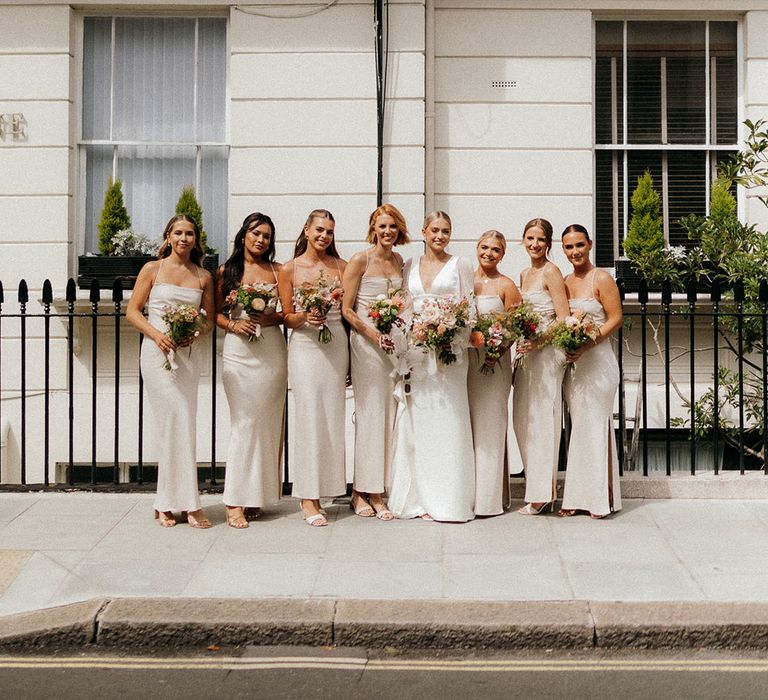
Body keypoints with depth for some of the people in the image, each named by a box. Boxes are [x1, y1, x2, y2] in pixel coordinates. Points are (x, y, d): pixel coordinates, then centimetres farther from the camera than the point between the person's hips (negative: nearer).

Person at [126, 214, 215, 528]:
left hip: (189, 354, 3)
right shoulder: (152, 269, 4)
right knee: (179, 420, -11)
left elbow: (210, 317, 14)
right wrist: (157, 334, -14)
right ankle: (188, 503, -4)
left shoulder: (203, 276, 11)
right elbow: (132, 311, 2)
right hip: (157, 351, -3)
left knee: (176, 424, 4)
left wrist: (194, 332, -8)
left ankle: (166, 503, 15)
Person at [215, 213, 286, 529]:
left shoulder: (278, 270, 9)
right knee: (244, 422, -6)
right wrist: (233, 324, -10)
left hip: (272, 350, 2)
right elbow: (216, 313, 8)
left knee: (267, 421, 2)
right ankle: (236, 501, -4)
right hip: (238, 351, -1)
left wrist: (272, 318, -10)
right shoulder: (226, 271, 7)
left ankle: (258, 494, 12)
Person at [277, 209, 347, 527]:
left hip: (337, 344, 3)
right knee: (309, 418, -7)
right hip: (305, 346, -3)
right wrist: (306, 317, -16)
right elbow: (287, 316, 3)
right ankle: (308, 498, -1)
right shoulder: (289, 269, 2)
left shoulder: (340, 266, 9)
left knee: (332, 417, 3)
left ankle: (319, 489, 15)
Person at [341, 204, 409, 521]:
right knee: (370, 413, -4)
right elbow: (346, 309, -6)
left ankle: (378, 491, 12)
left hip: (393, 341, 6)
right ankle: (362, 492, 5)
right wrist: (373, 334, -15)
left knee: (390, 413, 5)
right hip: (365, 341, -6)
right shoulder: (360, 261, -5)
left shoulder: (399, 261, 13)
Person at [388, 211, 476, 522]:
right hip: (416, 352, 3)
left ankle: (449, 500, -1)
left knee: (448, 421, -6)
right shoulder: (410, 266, 15)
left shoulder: (460, 265, 6)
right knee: (417, 422, 2)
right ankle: (419, 498, 9)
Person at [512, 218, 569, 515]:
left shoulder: (551, 272, -8)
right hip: (526, 353, 9)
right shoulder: (524, 274, 16)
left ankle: (541, 493, 0)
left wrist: (538, 341, -22)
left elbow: (563, 320, -13)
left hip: (546, 354, -8)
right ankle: (535, 487, 18)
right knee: (523, 419, 9)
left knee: (541, 418, -6)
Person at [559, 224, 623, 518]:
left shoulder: (601, 279, -5)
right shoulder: (565, 282, 13)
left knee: (595, 425, -4)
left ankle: (601, 498, 4)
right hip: (571, 363, 6)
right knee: (578, 426, 7)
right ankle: (578, 497, 13)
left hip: (598, 361, -6)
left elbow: (616, 318, -10)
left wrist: (587, 345, -18)